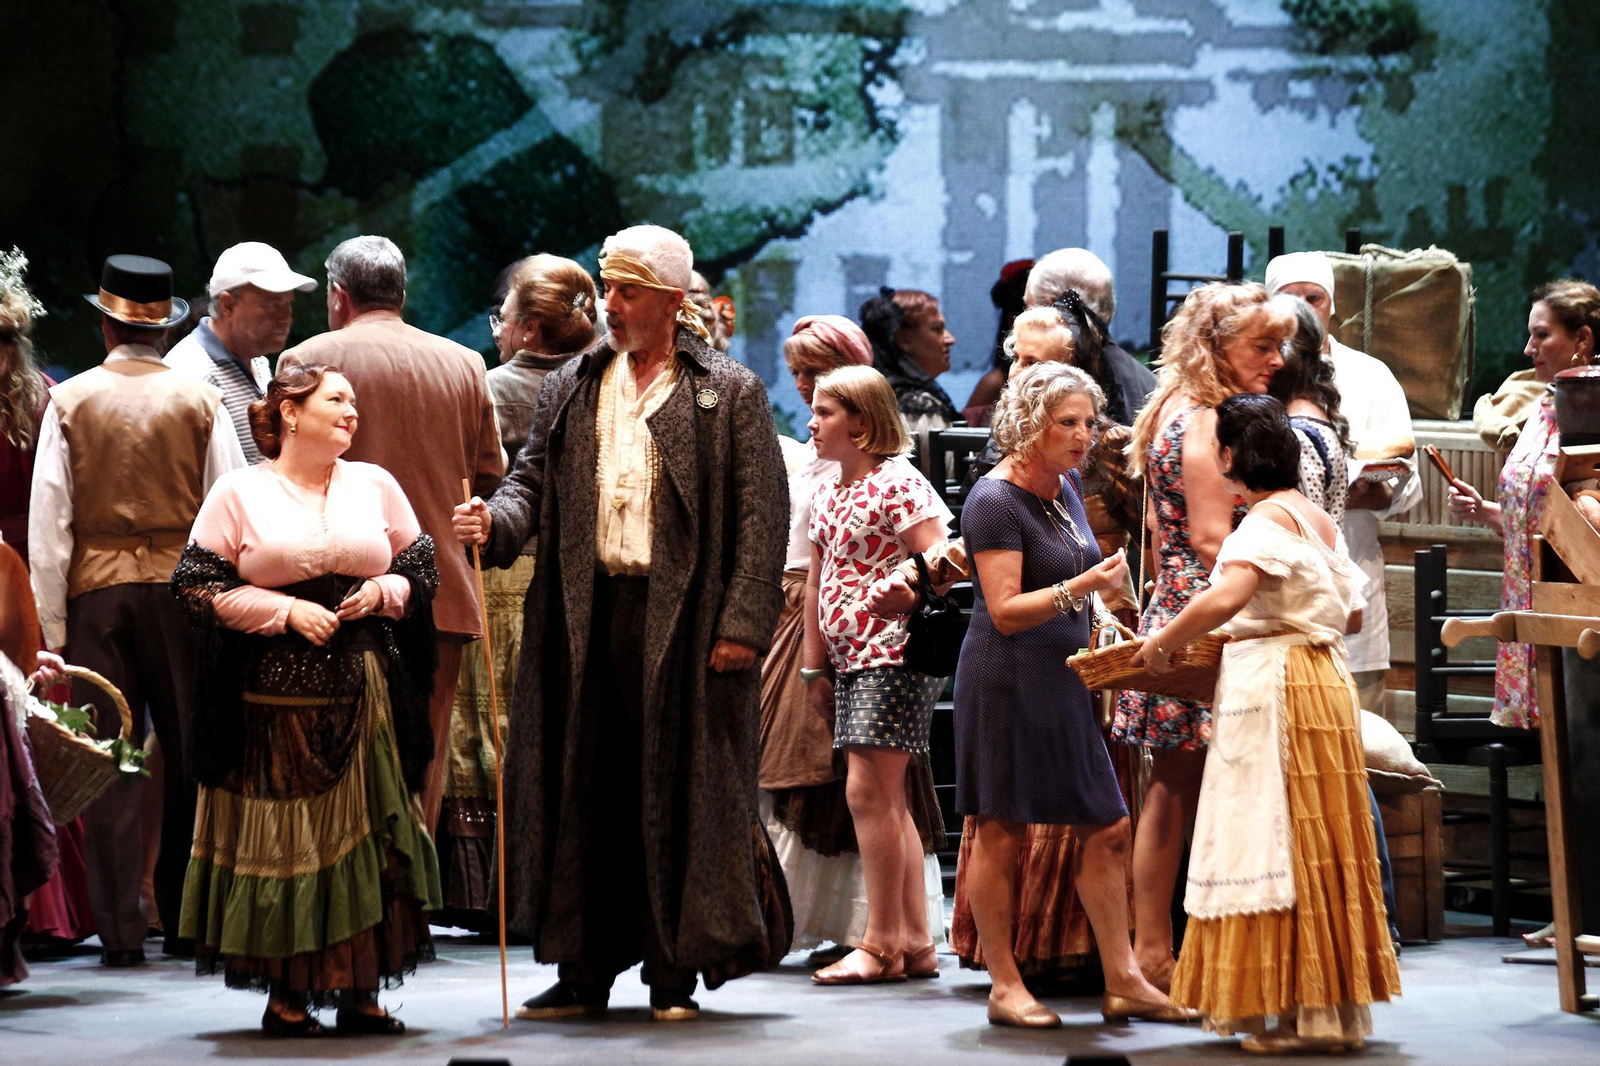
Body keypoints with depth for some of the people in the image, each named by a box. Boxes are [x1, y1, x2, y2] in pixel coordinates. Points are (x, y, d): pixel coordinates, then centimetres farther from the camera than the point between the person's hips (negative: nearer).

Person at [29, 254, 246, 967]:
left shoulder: (69, 403, -1)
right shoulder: (200, 401, 0)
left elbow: (48, 518, -2)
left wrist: (49, 626, 2)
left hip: (95, 589, 0)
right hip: (181, 587, 0)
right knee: (188, 755, 8)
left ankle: (120, 928, 0)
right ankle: (188, 921, 11)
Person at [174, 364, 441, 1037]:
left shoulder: (375, 485, 12)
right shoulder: (240, 493, 2)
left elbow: (422, 570, 17)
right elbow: (195, 586, -3)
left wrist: (384, 591, -5)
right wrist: (286, 610, -12)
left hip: (367, 690, 3)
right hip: (276, 695, -3)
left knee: (368, 831, 0)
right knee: (283, 835, -3)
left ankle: (361, 992, 6)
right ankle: (286, 993, 6)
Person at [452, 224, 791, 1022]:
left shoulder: (729, 394, 1)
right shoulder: (571, 390, 15)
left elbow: (762, 515, -4)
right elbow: (534, 480, 14)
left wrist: (743, 623, -12)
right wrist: (497, 520, -10)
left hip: (682, 619, -4)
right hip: (589, 615, 4)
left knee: (678, 795, -1)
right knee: (584, 791, 5)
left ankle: (674, 974, 6)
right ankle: (584, 970, 12)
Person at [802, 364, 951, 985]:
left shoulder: (898, 483, -10)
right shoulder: (826, 492, 15)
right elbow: (817, 582, 20)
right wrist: (815, 666, 20)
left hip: (893, 655, -9)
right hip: (851, 661, 9)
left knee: (869, 791, -11)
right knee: (885, 800, 9)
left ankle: (882, 944, -7)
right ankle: (915, 943, 13)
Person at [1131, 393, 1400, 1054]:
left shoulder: (1268, 520, -13)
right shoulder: (1316, 518, 15)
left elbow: (1226, 597, -28)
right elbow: (1344, 606, 21)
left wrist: (1162, 643, -15)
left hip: (1275, 687, -9)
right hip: (1321, 674, 9)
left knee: (1277, 843, -6)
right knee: (1313, 848, 11)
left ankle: (1303, 1012, -6)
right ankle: (1331, 1007, 13)